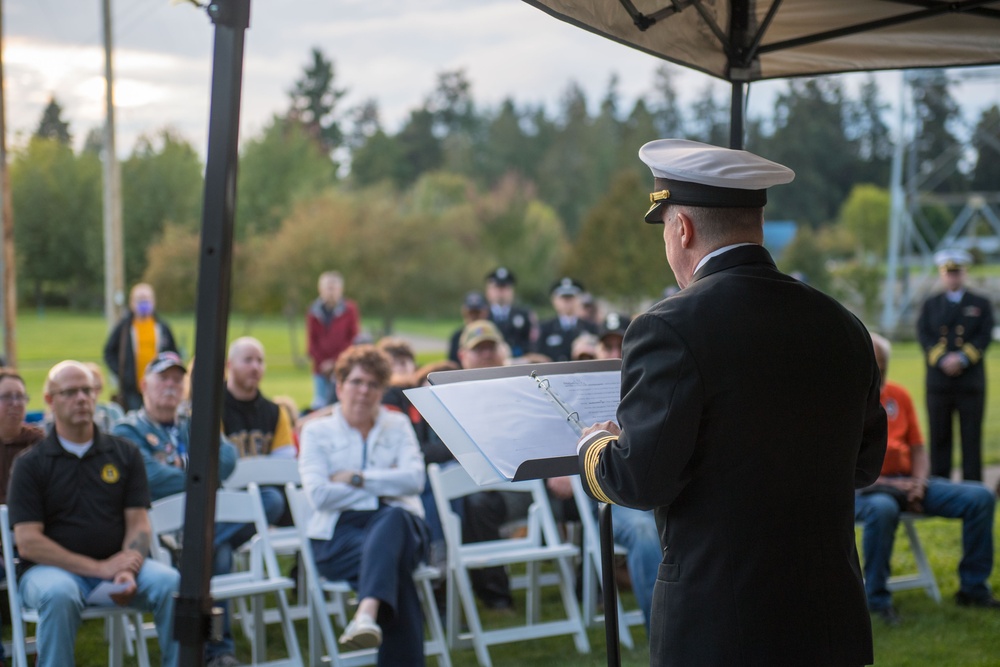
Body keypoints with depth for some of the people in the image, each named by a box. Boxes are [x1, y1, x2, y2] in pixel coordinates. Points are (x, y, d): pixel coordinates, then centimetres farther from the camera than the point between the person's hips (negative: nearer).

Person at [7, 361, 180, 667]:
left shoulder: (125, 453, 12)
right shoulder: (30, 464, 3)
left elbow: (138, 523, 7)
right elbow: (28, 542, -5)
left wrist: (127, 571, -15)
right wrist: (99, 568, -14)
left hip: (116, 563, 2)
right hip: (52, 568, -2)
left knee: (171, 583, -26)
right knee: (59, 594, -37)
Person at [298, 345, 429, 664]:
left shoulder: (398, 425, 19)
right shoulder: (317, 431, 12)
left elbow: (414, 479, 0)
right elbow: (319, 494, -5)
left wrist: (357, 478, -6)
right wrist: (384, 487, -2)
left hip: (395, 522, 1)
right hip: (339, 533, -1)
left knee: (394, 519, -40)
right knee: (392, 565, -37)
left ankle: (367, 613, -62)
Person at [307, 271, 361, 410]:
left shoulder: (349, 310, 1)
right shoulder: (313, 313, 7)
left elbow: (354, 340, 0)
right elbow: (311, 342, 10)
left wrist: (336, 361, -7)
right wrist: (321, 362, -4)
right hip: (321, 369, 2)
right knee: (319, 404, -3)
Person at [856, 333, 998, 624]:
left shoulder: (899, 396, 11)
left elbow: (918, 449, 13)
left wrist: (918, 485, -8)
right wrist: (888, 485, -18)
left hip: (906, 482, 6)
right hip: (865, 488, -6)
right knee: (882, 510, -42)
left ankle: (973, 587, 0)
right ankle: (877, 600, -26)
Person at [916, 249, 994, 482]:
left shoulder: (981, 304, 10)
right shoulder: (930, 305, 13)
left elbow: (984, 337, -2)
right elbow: (924, 337, 1)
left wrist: (962, 358, -17)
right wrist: (943, 360, -15)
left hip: (971, 381, -1)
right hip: (938, 381, 1)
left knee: (971, 436, -1)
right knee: (939, 436, 2)